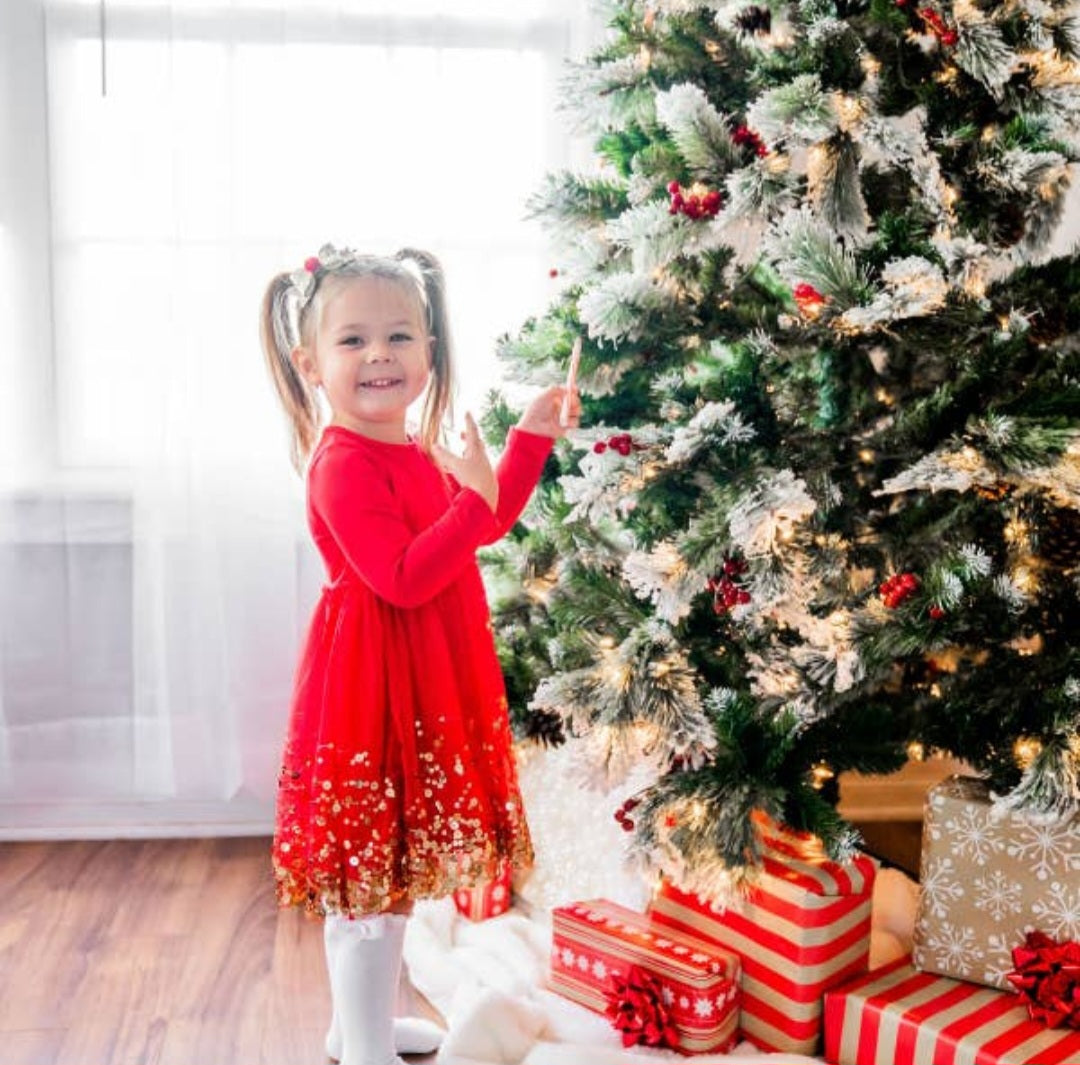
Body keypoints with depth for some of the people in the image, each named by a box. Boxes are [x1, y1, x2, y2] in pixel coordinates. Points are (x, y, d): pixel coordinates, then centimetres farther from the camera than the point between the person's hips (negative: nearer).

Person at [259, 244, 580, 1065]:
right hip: (371, 683, -10)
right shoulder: (344, 463, -20)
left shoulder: (416, 452, 9)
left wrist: (532, 437, 15)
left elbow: (491, 524, 22)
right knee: (371, 876, 1)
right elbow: (402, 581, -26)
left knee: (382, 867, 21)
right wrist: (472, 498, -30)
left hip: (421, 680, 10)